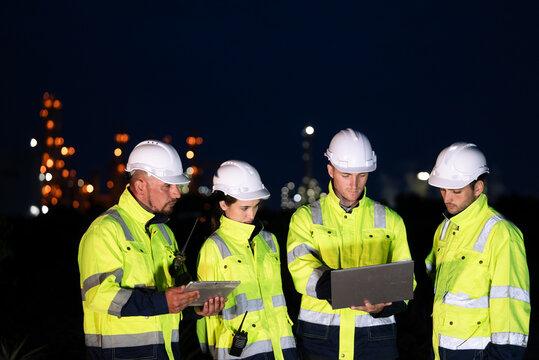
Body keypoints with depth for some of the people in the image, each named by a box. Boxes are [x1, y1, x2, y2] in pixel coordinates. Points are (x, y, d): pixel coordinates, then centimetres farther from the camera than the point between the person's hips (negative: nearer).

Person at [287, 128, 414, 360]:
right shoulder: (306, 218, 4)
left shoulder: (389, 221, 10)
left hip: (375, 337, 1)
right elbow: (302, 271, -11)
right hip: (319, 337, -1)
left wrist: (382, 305, -16)